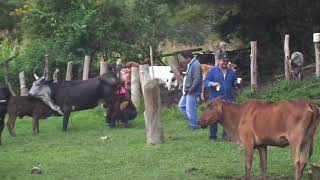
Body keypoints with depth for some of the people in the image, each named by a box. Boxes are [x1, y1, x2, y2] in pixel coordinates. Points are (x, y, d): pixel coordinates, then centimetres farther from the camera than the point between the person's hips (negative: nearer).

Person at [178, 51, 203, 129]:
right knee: (181, 105, 17)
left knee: (190, 109, -6)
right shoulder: (190, 64, 12)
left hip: (192, 92, -11)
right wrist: (184, 85, 10)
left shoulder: (196, 65, -20)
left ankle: (194, 126, 7)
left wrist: (191, 89, -22)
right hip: (187, 91, 11)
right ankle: (192, 121, 23)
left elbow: (197, 79, -27)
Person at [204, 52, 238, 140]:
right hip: (215, 98, -3)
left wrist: (236, 83, -1)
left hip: (228, 99, 3)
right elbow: (205, 82, -1)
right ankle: (213, 136, 4)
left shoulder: (231, 71, 14)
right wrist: (212, 84, -21)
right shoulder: (213, 71, 2)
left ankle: (226, 135, 11)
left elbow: (234, 83, 24)